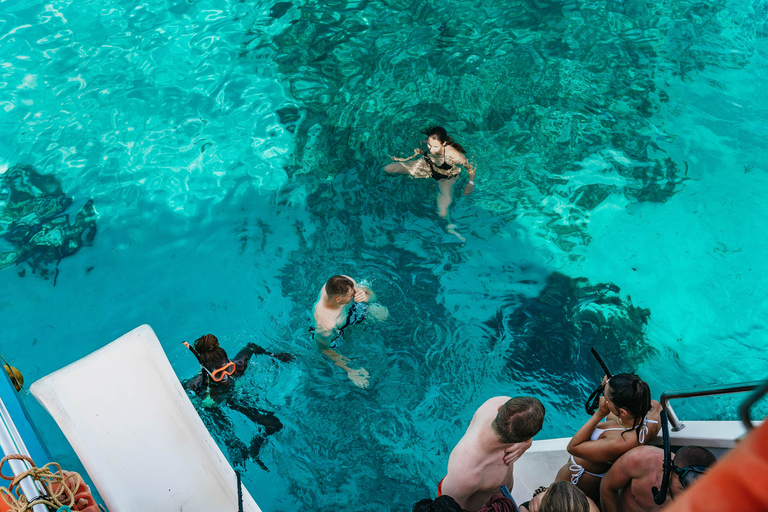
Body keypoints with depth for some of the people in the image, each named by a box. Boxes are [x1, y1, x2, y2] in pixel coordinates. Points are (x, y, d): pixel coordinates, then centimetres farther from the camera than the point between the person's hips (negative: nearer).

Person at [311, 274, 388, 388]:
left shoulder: (345, 282, -36)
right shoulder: (325, 325, -49)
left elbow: (371, 295, -16)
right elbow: (324, 350, -27)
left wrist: (366, 296, -41)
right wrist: (350, 372, -24)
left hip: (350, 308, 4)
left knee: (383, 314, 8)